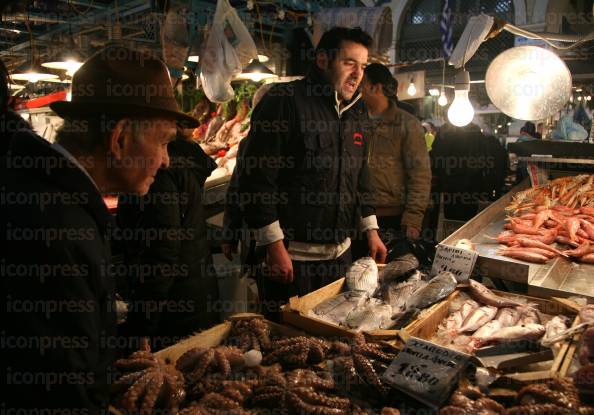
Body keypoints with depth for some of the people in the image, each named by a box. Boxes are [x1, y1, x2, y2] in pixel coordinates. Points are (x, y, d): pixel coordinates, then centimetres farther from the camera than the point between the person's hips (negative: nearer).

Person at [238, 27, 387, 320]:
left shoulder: (357, 112, 11)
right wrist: (275, 246, -18)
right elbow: (256, 178, -16)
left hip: (340, 252, 7)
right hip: (290, 255, -7)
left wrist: (371, 230, 14)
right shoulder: (284, 101, -12)